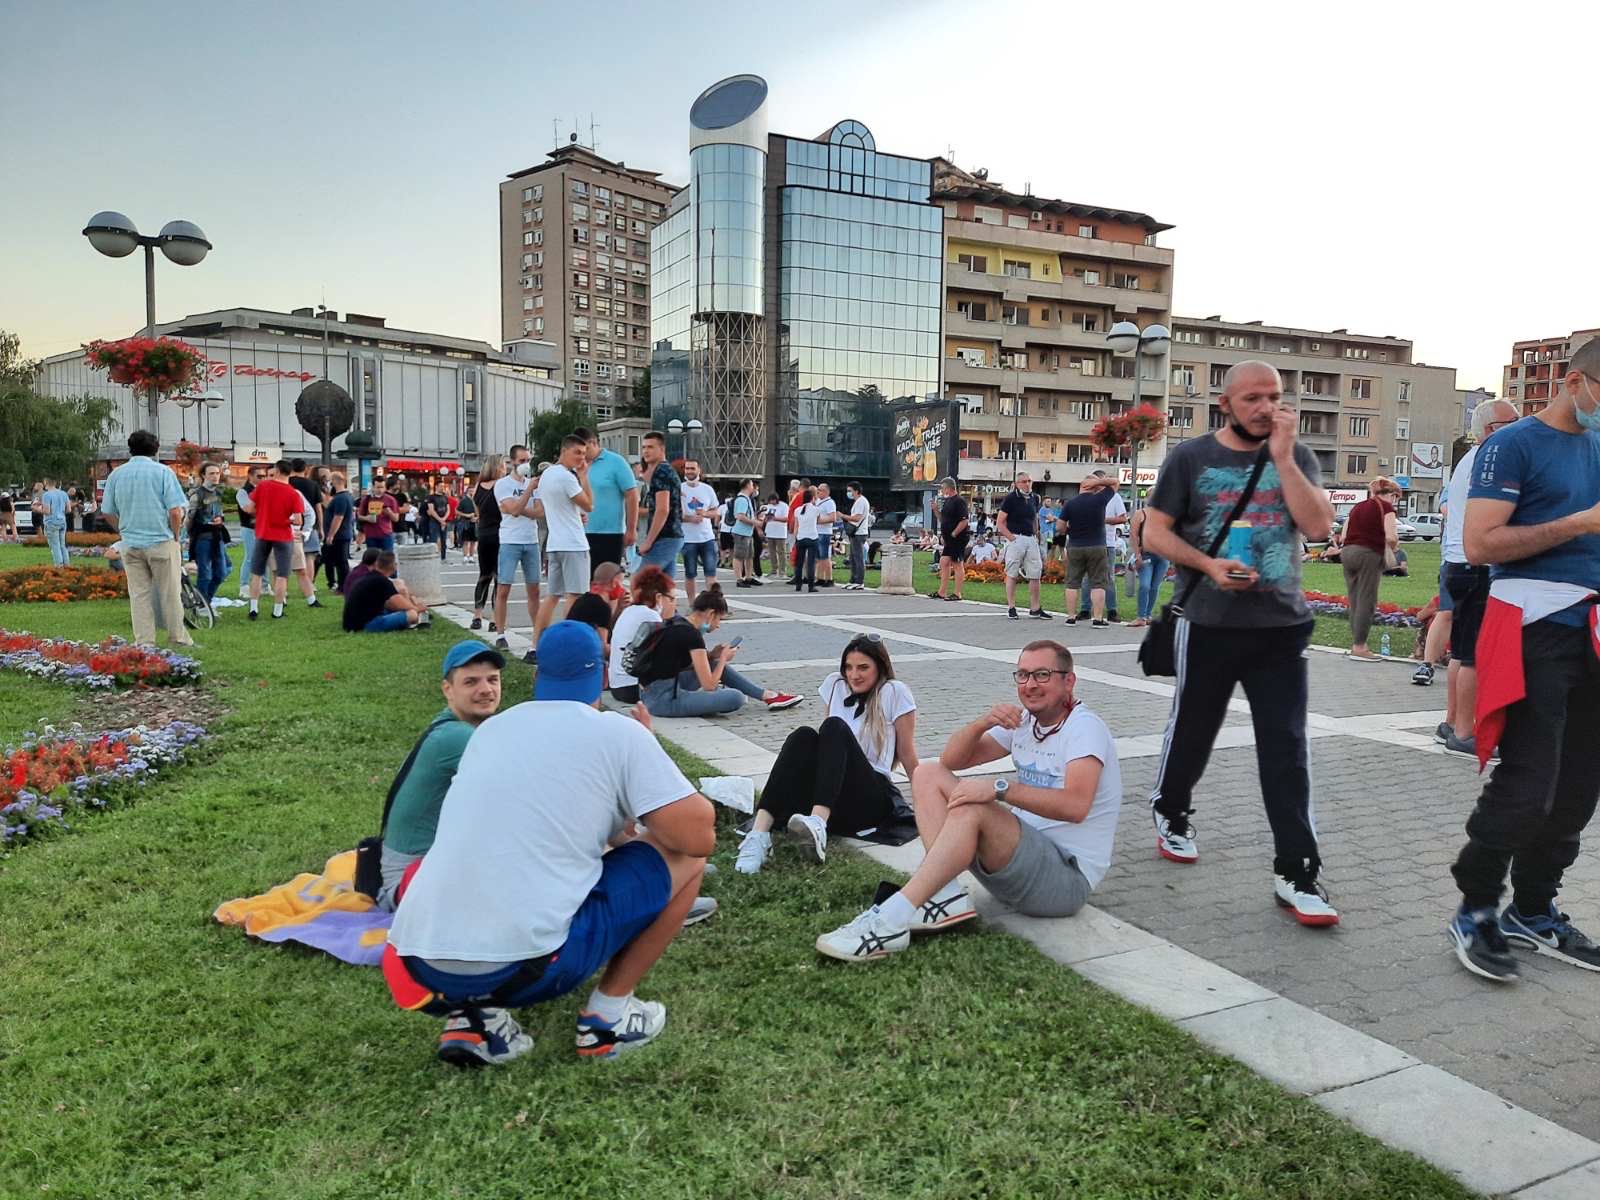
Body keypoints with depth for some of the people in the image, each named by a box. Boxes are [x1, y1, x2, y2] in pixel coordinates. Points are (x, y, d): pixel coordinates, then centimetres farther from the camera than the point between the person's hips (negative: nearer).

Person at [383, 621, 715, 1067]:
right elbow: (699, 836, 1)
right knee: (685, 858, 11)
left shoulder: (491, 728, 18)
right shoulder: (619, 732, 1)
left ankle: (473, 1016, 17)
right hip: (524, 966, -5)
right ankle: (608, 1014, 14)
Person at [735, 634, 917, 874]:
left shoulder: (894, 693, 1)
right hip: (828, 794, 4)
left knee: (835, 727, -26)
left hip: (872, 798, -4)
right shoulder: (835, 684, 15)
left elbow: (907, 755, 5)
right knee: (804, 736, -25)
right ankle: (759, 834, -42)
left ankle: (818, 823, -52)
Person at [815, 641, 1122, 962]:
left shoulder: (1084, 727, -11)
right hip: (1025, 851, 8)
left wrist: (1000, 787, -34)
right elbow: (952, 760, 7)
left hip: (1067, 877, -8)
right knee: (928, 774, -1)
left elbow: (1076, 805, -30)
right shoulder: (1024, 720, 11)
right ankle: (947, 897, -18)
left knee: (972, 808, -34)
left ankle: (891, 921, -35)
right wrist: (982, 724, -12)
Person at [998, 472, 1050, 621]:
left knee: (1035, 574, 4)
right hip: (1016, 539, -6)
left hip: (1032, 540, 6)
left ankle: (1035, 609, 12)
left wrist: (1036, 535, 15)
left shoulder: (1034, 498, 12)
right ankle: (1011, 608, 7)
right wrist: (1010, 536, -14)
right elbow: (1000, 521, -7)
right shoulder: (1011, 498, -6)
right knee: (1012, 574, 1)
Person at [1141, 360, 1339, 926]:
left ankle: (1296, 873, 3)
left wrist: (1281, 456, -13)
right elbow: (1155, 532, -1)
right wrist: (1208, 565, -15)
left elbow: (1318, 526, -10)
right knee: (1192, 730, 13)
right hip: (1210, 625, -1)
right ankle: (1170, 812, 39)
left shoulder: (1297, 458, 5)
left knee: (1287, 748, -2)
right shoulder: (1190, 457, 0)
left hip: (1281, 627, 1)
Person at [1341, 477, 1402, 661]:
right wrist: (1393, 546, 6)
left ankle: (1356, 644, 17)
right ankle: (1359, 648, -1)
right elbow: (1391, 537, -13)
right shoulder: (1385, 506, -1)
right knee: (1366, 602, -2)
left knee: (1355, 601, 12)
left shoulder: (1357, 507, 18)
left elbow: (1343, 537, 15)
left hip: (1347, 553, 7)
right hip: (1368, 555, -7)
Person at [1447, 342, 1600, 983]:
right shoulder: (1514, 445, -6)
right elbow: (1480, 544, -16)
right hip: (1535, 630, -8)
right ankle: (1475, 912, 7)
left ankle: (1533, 912, 23)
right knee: (1527, 785, -8)